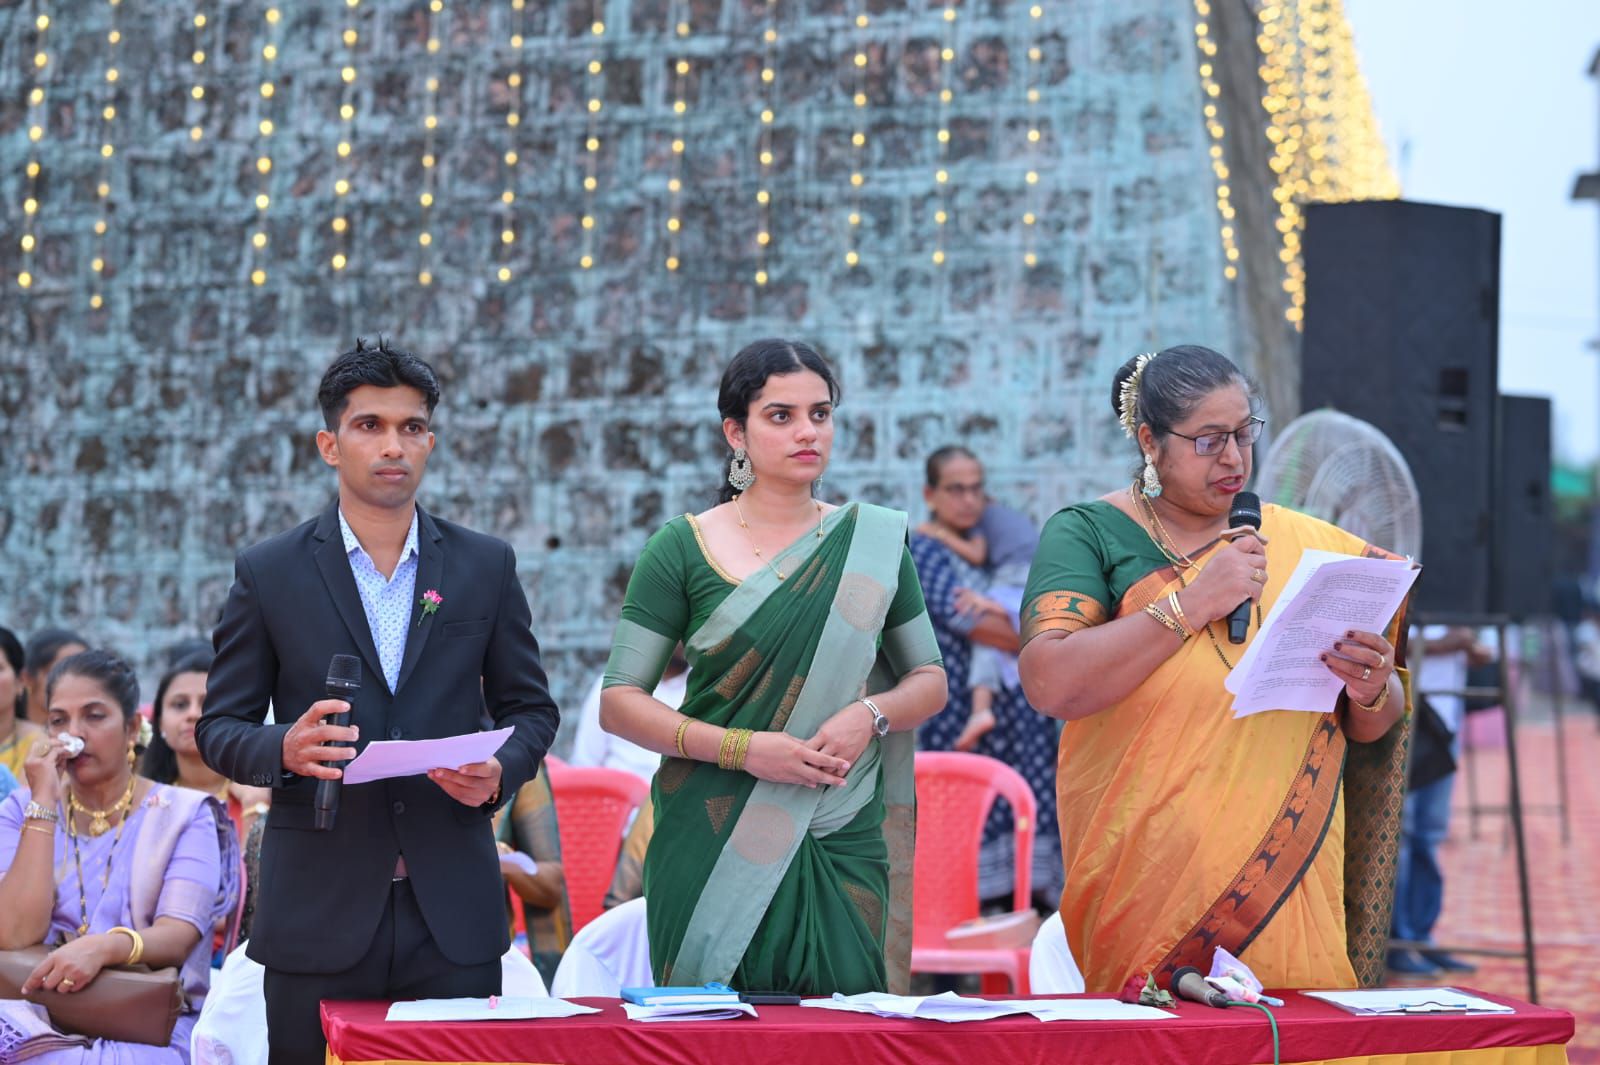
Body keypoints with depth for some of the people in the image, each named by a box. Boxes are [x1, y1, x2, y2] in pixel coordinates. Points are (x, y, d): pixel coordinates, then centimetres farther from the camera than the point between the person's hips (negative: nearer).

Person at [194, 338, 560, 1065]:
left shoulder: (485, 567, 9)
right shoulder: (268, 574, 4)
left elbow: (530, 706, 14)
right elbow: (220, 726, 5)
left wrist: (501, 770, -8)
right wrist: (284, 749, -17)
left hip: (453, 914, 1)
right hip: (318, 914, -1)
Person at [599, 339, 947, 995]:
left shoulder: (872, 541, 9)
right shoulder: (684, 549, 2)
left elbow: (930, 681, 15)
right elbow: (618, 704, -1)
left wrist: (870, 714, -6)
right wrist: (742, 749, -13)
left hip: (841, 844, 2)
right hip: (713, 842, -2)